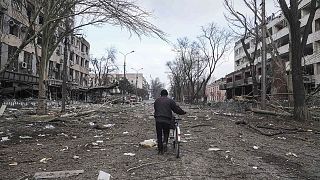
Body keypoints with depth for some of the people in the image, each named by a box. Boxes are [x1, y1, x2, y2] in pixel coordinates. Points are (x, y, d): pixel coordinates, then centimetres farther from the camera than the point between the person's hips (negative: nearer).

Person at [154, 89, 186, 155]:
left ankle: (160, 150, 13)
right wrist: (183, 112, 16)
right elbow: (176, 109, 2)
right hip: (167, 120, -2)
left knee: (159, 135, 9)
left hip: (158, 120, 2)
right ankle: (165, 142, -10)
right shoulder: (170, 101, 3)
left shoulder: (157, 101, 13)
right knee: (166, 133, 17)